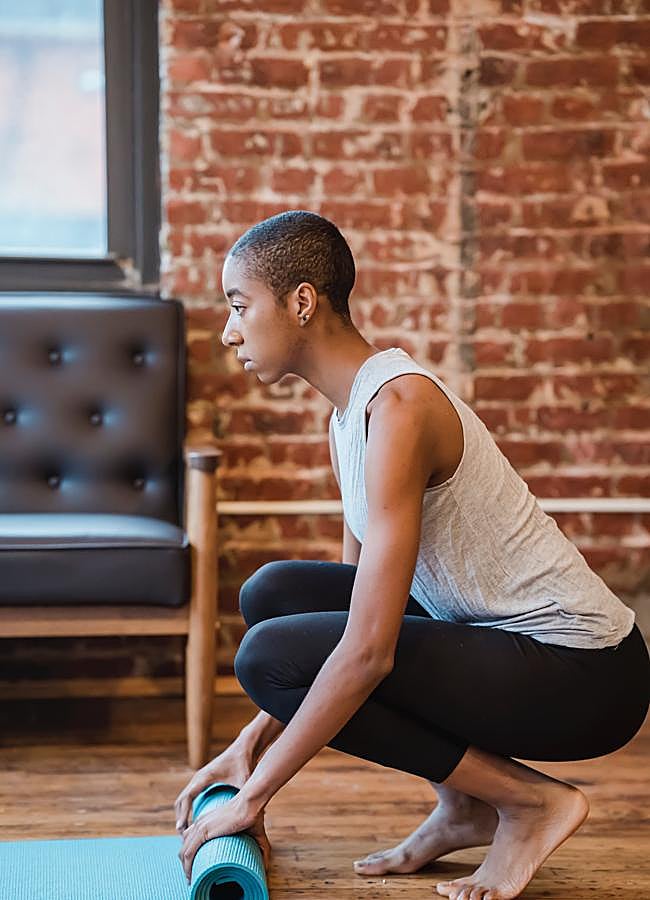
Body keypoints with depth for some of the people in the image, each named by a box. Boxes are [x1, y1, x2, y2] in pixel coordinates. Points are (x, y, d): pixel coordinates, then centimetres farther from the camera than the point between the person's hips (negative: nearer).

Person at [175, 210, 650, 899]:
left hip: (583, 679, -9)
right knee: (274, 592, 5)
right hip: (504, 641, 10)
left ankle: (531, 801, -6)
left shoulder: (398, 406, -22)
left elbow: (367, 651, -27)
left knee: (270, 655, -18)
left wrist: (253, 796, -19)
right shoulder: (348, 414, 8)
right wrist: (254, 743, 9)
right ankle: (463, 809, 8)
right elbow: (359, 601, 15)